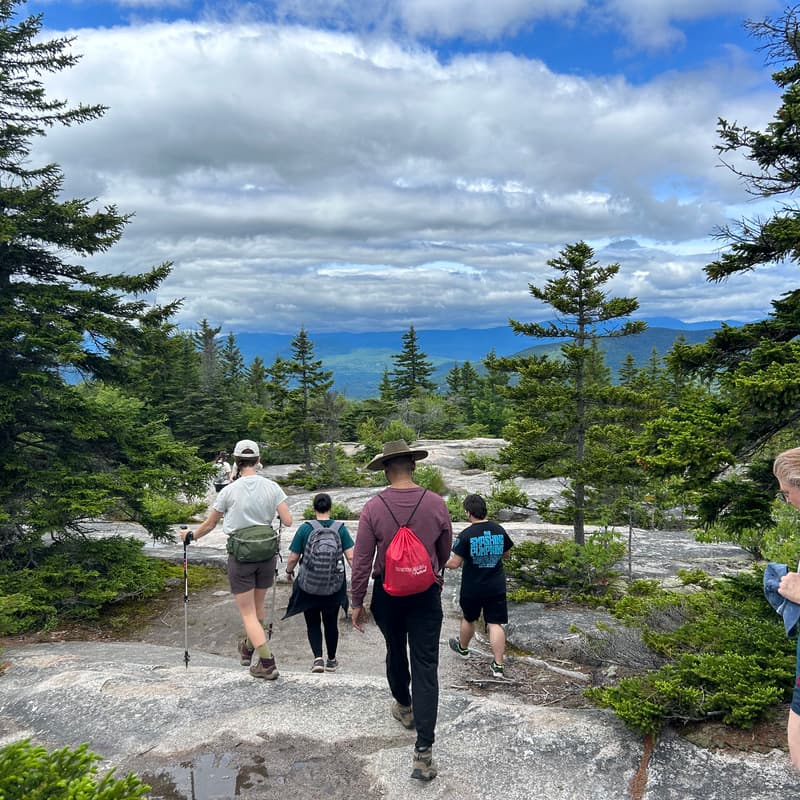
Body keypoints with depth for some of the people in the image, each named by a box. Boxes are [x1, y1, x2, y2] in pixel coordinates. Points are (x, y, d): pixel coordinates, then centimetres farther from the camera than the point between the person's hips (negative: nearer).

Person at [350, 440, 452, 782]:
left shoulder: (373, 508, -15)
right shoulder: (436, 504, -11)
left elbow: (361, 560, -11)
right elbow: (444, 551, 6)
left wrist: (357, 602, 2)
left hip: (387, 593, 1)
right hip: (426, 594, 0)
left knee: (395, 651, 25)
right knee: (426, 666, 2)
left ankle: (404, 706, 48)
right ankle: (423, 750, -2)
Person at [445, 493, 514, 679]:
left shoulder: (466, 535, -18)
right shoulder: (499, 530, -4)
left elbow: (455, 563, -15)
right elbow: (506, 554, 11)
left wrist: (443, 563, 5)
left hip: (472, 588, -2)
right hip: (496, 587, 2)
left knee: (468, 619, 20)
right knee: (495, 624, 3)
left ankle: (463, 648, 44)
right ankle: (498, 665, 1)